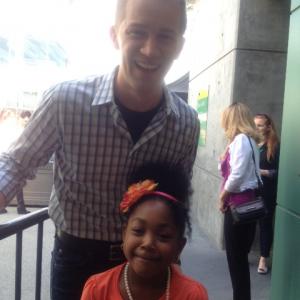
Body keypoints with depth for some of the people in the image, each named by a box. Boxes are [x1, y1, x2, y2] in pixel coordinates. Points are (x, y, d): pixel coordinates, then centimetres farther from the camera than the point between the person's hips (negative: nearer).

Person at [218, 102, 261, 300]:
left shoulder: (240, 139, -13)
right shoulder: (249, 140, 15)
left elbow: (236, 175, -22)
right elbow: (241, 171, 7)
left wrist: (223, 197, -9)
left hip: (238, 203, -9)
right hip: (246, 202, 9)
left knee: (235, 257, 2)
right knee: (240, 256, 17)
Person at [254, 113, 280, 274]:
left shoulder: (275, 146, -4)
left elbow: (278, 172, -6)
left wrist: (261, 172, -19)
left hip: (266, 193, -2)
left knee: (265, 223, 7)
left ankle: (263, 259, 19)